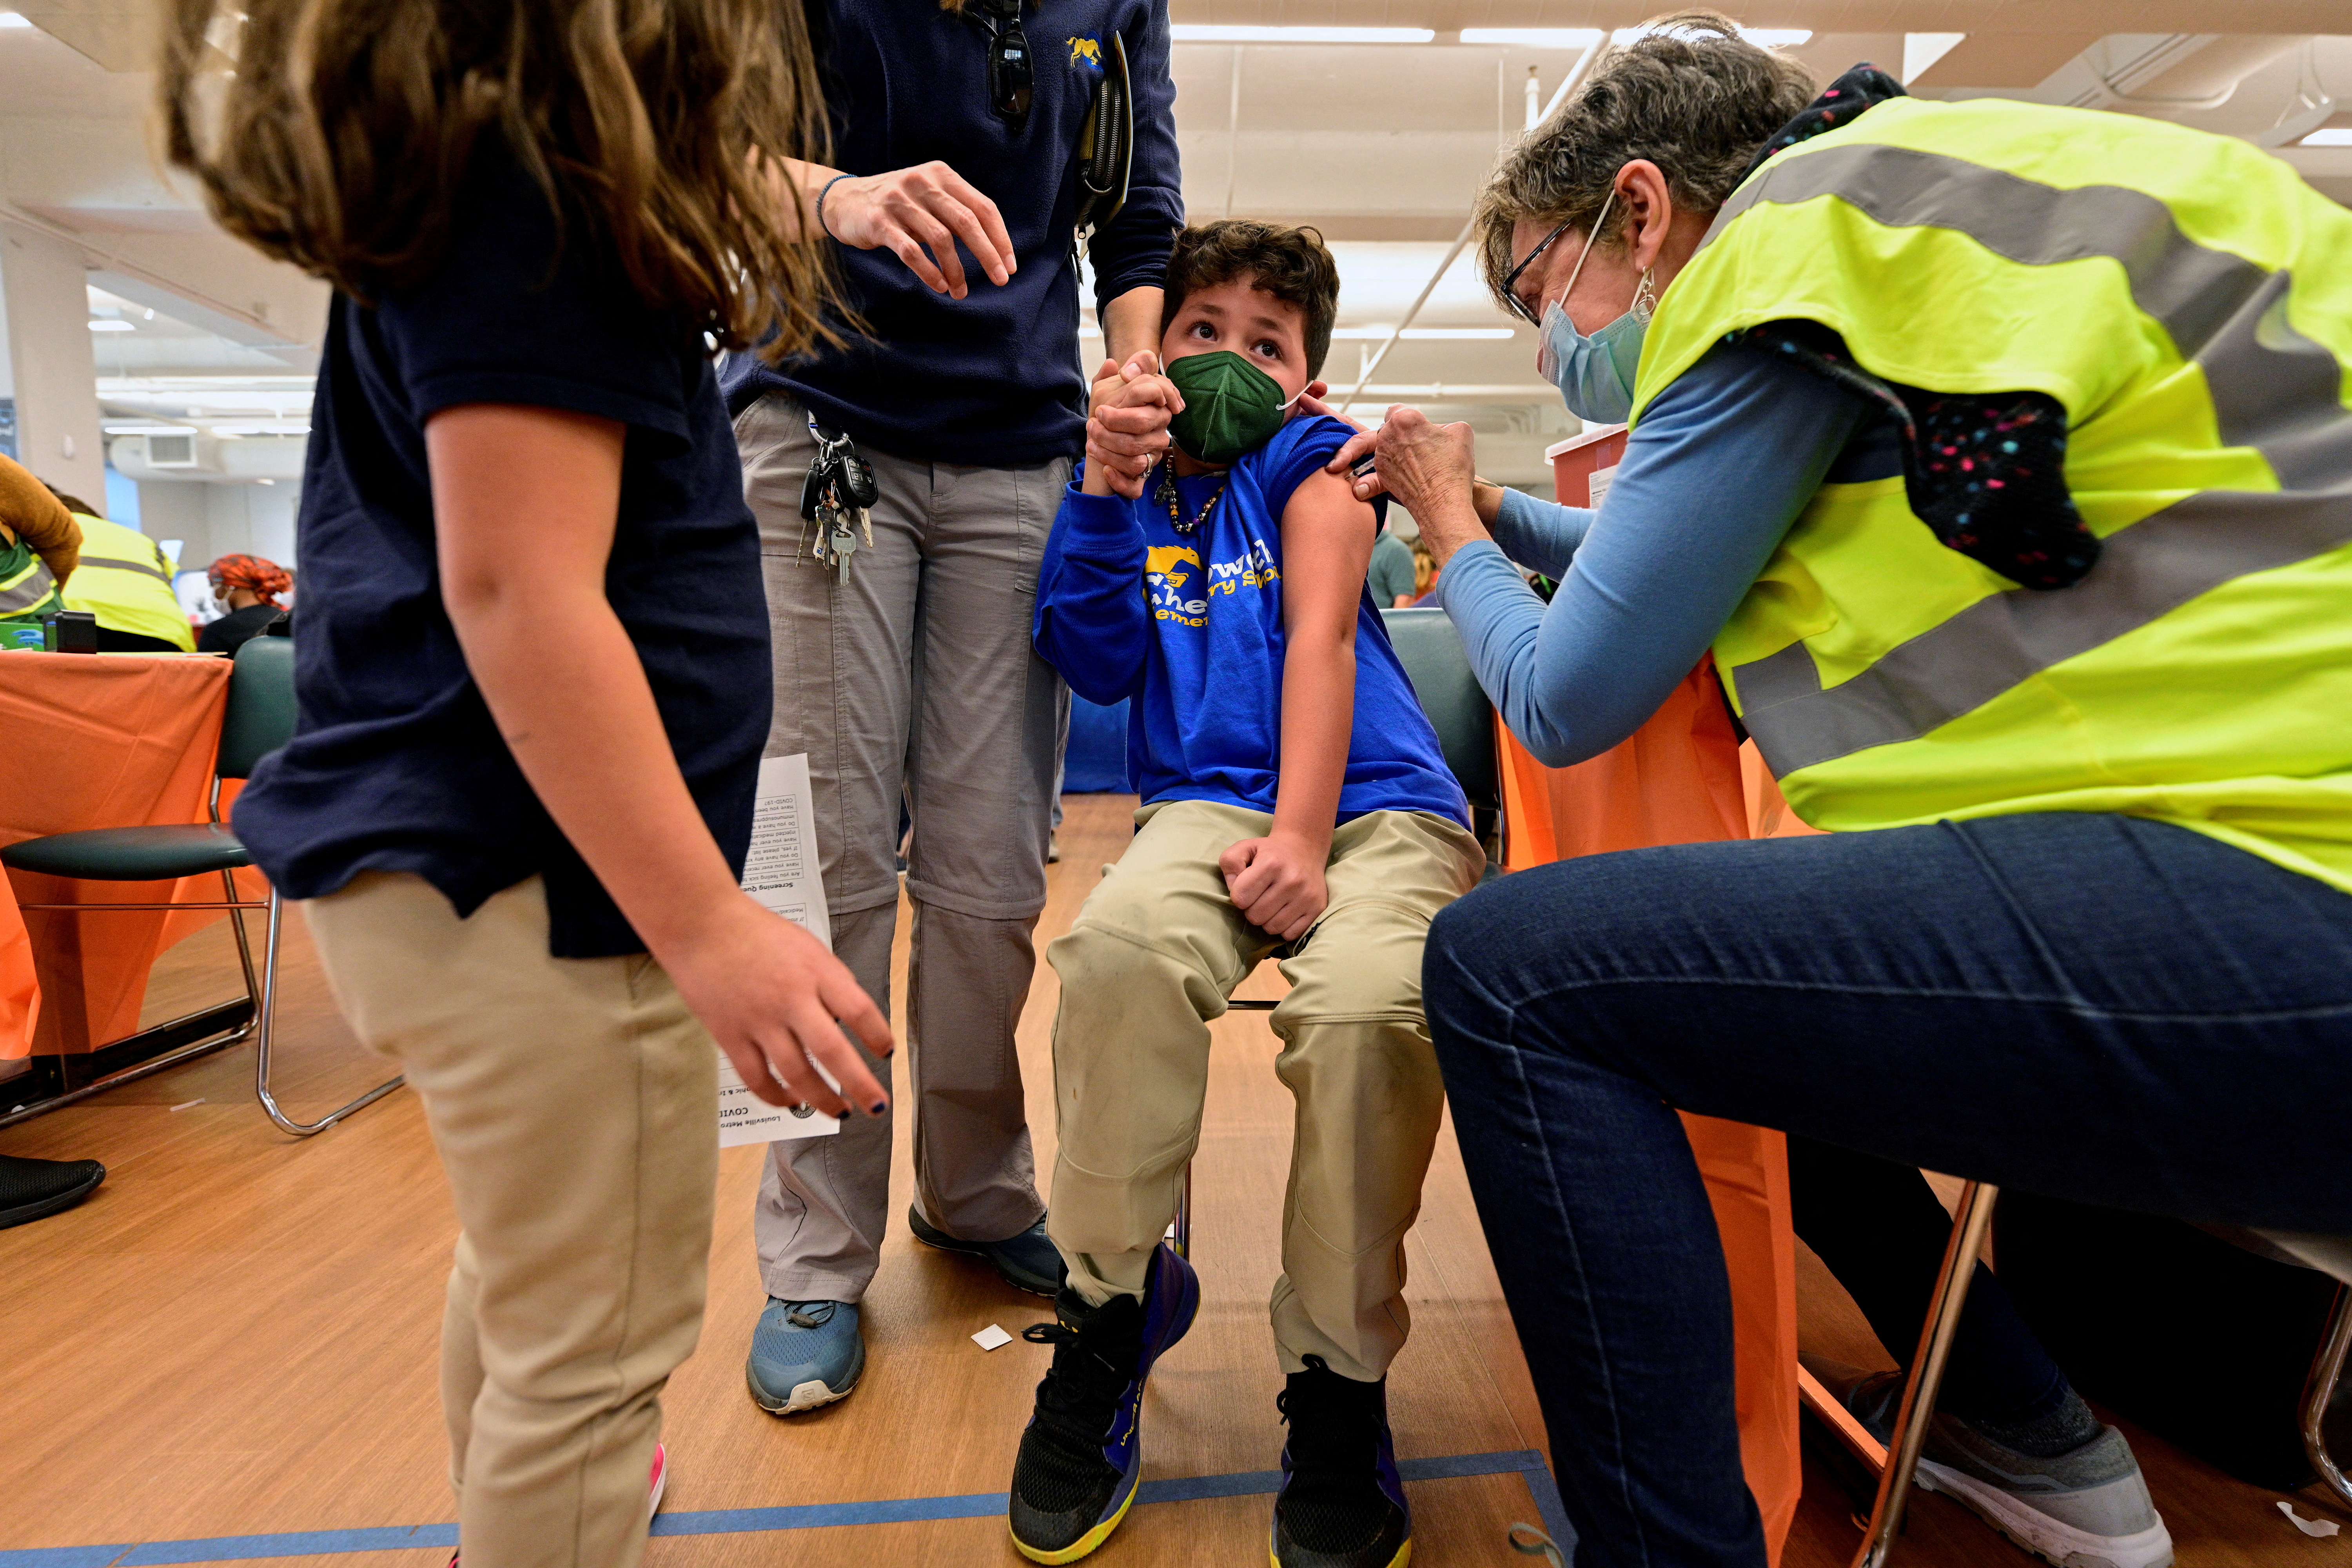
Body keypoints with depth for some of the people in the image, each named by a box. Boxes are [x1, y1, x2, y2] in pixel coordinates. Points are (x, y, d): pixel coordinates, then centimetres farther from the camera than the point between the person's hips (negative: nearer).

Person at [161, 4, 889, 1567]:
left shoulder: (478, 158, 16)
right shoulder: (533, 181, -14)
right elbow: (517, 588, -24)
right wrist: (708, 929, -24)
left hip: (449, 848, 11)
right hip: (536, 872, -11)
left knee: (529, 1272, 29)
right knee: (597, 1349, 5)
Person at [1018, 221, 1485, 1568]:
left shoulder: (1308, 461, 13)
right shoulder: (1142, 483, 20)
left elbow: (1320, 639, -3)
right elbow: (1099, 667, 7)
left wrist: (1303, 835, -16)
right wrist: (1104, 485, 0)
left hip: (1375, 805, -1)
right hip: (1212, 802, 2)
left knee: (1369, 1003, -33)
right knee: (1121, 944, -33)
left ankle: (1341, 1377, -7)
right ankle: (1111, 1302, -6)